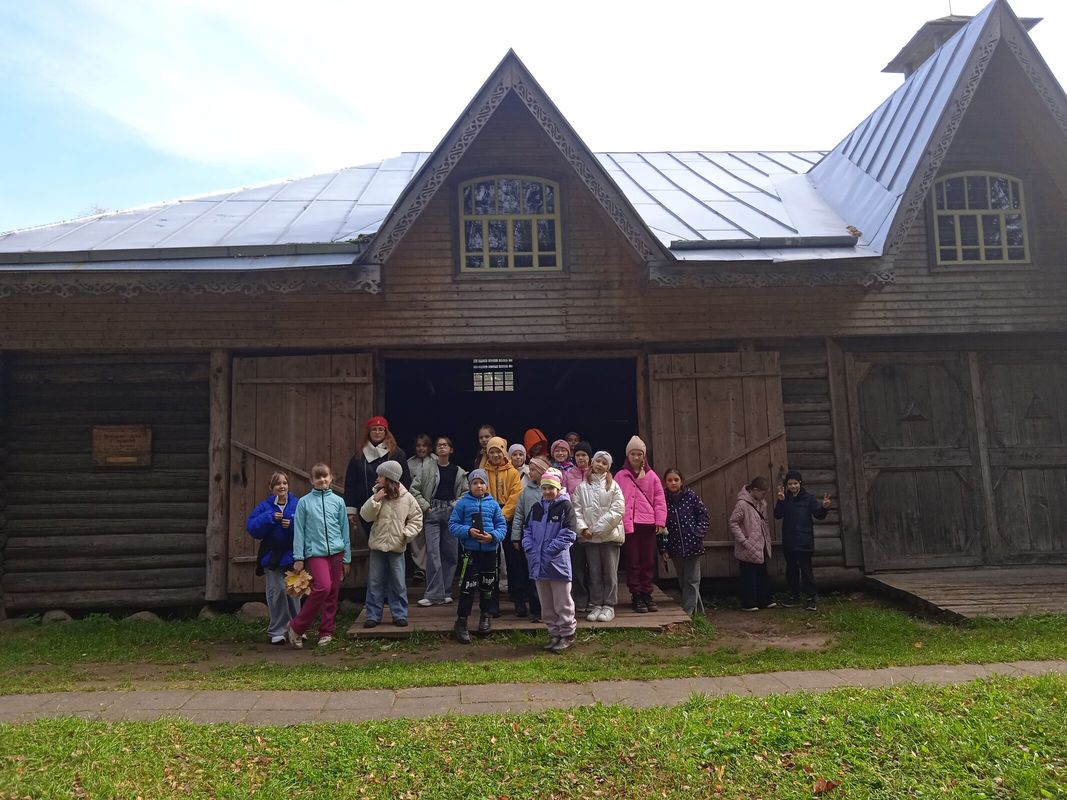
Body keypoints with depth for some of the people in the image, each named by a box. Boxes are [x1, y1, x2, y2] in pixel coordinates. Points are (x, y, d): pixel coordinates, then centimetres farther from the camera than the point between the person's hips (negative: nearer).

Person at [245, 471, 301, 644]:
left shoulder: (297, 505, -1)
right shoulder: (265, 507, 1)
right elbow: (252, 527, -8)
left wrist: (292, 525, -20)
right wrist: (270, 518, -17)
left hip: (292, 555, 1)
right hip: (272, 556, 0)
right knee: (277, 592, 0)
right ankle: (277, 632, 11)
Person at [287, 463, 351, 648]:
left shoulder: (338, 501, 8)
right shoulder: (304, 502, 3)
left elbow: (344, 530, 11)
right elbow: (299, 530, 3)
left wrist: (347, 558, 11)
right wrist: (298, 558, -2)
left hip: (336, 553, 3)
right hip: (315, 553, -3)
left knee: (332, 594, 5)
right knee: (323, 587, -18)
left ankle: (326, 632, 18)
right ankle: (296, 628, -3)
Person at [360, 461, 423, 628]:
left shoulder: (406, 498, -4)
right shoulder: (378, 495, -1)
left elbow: (416, 518, 3)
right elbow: (366, 515, -7)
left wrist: (407, 533, -9)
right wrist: (375, 500, -19)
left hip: (397, 547, -1)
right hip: (377, 545, 1)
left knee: (398, 584, 6)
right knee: (374, 583, 7)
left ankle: (400, 615, 16)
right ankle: (373, 615, 16)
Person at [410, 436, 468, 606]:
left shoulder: (459, 472, 11)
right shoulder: (426, 469, 4)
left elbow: (465, 492, 13)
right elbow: (414, 489, 4)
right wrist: (425, 506, -4)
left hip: (451, 512, 2)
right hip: (432, 512, -2)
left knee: (451, 553, 3)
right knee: (433, 552, -9)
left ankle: (445, 592, 14)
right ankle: (434, 594, -7)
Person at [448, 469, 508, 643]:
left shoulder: (493, 504, 3)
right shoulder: (463, 503, -3)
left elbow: (502, 525, 3)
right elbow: (453, 525, -5)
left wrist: (493, 536, -16)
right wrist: (468, 531, -20)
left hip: (490, 550, 3)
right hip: (470, 551, -3)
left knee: (487, 586, 16)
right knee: (467, 588, -4)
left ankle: (485, 615, 36)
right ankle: (461, 623, 8)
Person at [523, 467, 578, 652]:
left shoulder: (565, 506, -7)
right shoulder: (536, 508, 11)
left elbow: (568, 535, -13)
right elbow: (527, 530, 14)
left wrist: (549, 550, -16)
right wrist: (529, 547, -4)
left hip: (558, 562, -6)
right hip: (538, 563, 6)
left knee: (562, 602, 2)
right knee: (546, 604, 14)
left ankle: (567, 634, 16)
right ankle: (554, 633, 26)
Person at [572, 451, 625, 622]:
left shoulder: (613, 485, 0)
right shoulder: (582, 486, 7)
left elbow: (617, 510, -8)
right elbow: (576, 509, 2)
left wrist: (597, 528, -11)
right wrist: (583, 528, -13)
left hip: (610, 535, -2)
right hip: (588, 536, 2)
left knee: (610, 572, 2)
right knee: (594, 573, 8)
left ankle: (609, 606, 11)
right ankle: (596, 605, 16)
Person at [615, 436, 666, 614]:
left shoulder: (651, 476, 9)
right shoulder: (620, 476, 4)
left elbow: (659, 500, 7)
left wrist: (660, 521, -1)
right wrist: (621, 523, -8)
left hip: (648, 524, 2)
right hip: (629, 525, -2)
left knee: (648, 561, 7)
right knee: (633, 562, 2)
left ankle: (647, 594, 17)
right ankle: (636, 596, 9)